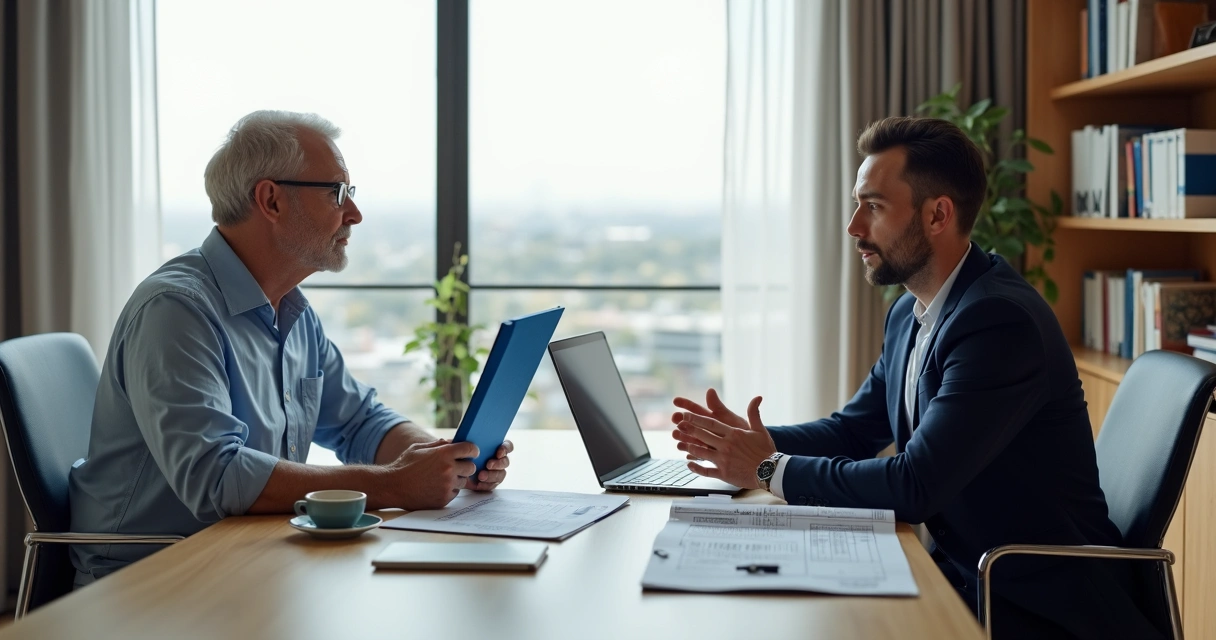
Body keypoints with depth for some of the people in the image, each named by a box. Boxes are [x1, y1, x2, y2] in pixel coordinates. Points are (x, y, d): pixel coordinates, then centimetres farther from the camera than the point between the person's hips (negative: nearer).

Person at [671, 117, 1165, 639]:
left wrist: (770, 469, -18)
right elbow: (854, 430, 14)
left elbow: (915, 486, -28)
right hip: (963, 573, 8)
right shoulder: (910, 313, 7)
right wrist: (757, 440, -4)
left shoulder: (1000, 319, -23)